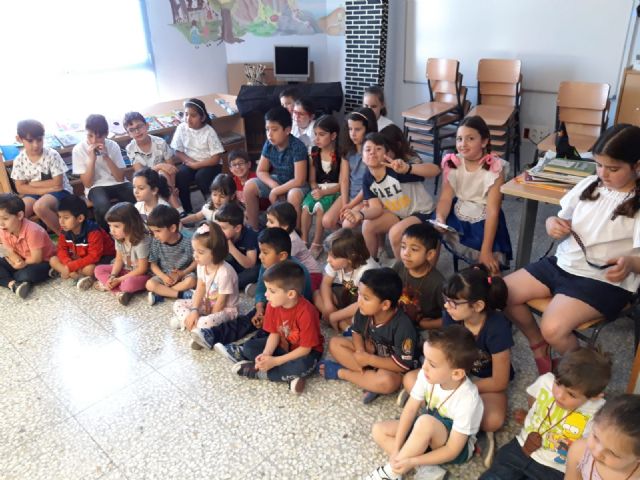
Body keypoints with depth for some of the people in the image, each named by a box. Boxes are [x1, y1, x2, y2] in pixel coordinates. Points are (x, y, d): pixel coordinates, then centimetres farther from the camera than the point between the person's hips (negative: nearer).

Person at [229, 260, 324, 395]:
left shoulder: (306, 313, -33)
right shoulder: (273, 305, -15)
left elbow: (305, 348, -27)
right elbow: (274, 334, -6)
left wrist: (275, 361, -29)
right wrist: (265, 355, -24)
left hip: (305, 351, -6)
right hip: (282, 345, 6)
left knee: (302, 366, -39)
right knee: (248, 346, -10)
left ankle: (258, 371, -18)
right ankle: (288, 375, -19)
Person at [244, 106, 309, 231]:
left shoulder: (298, 147, -26)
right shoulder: (268, 145, -8)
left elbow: (299, 180, -29)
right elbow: (261, 171, -1)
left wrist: (275, 191, -23)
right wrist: (274, 185, -20)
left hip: (295, 184, -6)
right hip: (276, 180, 6)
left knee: (294, 195, -39)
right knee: (249, 186, -12)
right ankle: (253, 229, 1)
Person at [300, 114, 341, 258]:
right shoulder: (314, 153, 5)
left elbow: (342, 184, -13)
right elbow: (312, 179, 8)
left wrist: (323, 192, -22)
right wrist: (316, 190, -14)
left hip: (334, 191, -4)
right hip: (318, 189, 4)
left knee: (319, 207, -30)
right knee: (305, 207, -24)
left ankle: (316, 244, -14)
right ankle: (303, 242, -9)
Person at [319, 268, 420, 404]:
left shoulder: (402, 326, -33)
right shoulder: (364, 311, -19)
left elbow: (403, 365, -28)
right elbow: (357, 332, 1)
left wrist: (368, 359, -27)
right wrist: (360, 352, -20)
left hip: (393, 367, -6)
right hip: (370, 351, 6)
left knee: (387, 381, -38)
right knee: (335, 343, -9)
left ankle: (340, 372, -15)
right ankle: (372, 379, -18)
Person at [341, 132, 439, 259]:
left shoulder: (397, 170, -30)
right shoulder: (367, 178, -10)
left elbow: (435, 170, -40)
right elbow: (377, 208, -11)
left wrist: (408, 168, -58)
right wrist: (361, 214, -34)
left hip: (422, 213, -6)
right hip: (398, 214, 6)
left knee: (395, 232, -29)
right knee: (368, 226, -12)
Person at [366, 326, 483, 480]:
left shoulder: (467, 399, -33)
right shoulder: (427, 374, -19)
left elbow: (452, 450, -28)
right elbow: (410, 409, -12)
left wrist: (412, 461, -31)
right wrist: (397, 450, -17)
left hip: (459, 447, -6)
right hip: (427, 433, 7)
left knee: (426, 422, -37)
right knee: (378, 430, -5)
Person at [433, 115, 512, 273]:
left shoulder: (494, 168, -15)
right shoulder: (452, 163, -4)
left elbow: (492, 210, -19)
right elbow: (446, 198, -7)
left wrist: (486, 251, -24)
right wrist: (440, 219, -31)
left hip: (484, 224, -3)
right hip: (457, 219, 3)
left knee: (489, 267, -19)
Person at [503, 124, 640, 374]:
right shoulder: (589, 185, 4)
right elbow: (561, 219, 14)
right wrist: (552, 223, -10)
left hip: (605, 281, -6)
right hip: (562, 263, 7)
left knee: (553, 329, -27)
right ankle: (537, 344, 21)